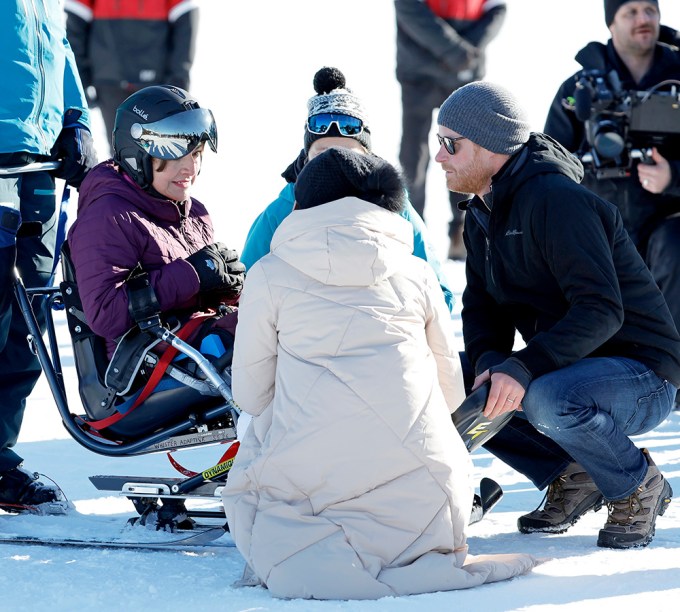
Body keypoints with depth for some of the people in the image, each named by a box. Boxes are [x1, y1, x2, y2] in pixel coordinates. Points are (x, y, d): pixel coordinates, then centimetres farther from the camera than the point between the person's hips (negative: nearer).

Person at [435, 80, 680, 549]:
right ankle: (570, 477, 5)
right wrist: (491, 364, -17)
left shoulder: (555, 198, -22)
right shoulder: (483, 216, 8)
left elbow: (601, 310, -30)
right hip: (570, 370, 9)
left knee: (547, 397, -38)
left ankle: (639, 488, -10)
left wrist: (524, 368, -39)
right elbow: (483, 311, 6)